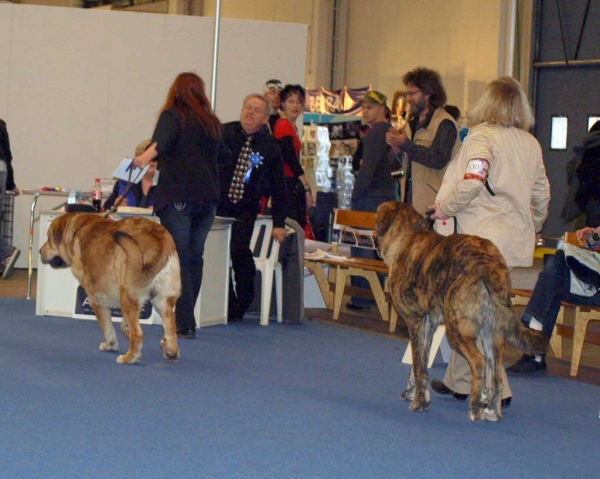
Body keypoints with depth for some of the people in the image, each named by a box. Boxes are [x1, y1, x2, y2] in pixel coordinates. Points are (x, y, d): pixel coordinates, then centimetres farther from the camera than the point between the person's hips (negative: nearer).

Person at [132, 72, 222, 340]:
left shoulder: (172, 116, 3)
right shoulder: (212, 123, 20)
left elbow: (163, 140, -17)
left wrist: (147, 155, -29)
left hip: (177, 196, -5)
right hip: (208, 196, 5)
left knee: (179, 259, -4)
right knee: (195, 257, 11)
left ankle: (184, 324, -9)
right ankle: (187, 320, 13)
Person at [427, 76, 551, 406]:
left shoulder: (481, 136, -8)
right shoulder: (531, 143, 12)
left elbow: (472, 183, -21)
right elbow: (542, 193, 16)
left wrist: (444, 208, -6)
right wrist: (534, 227, 31)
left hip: (484, 238, -7)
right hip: (517, 238, 7)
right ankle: (459, 381, 20)